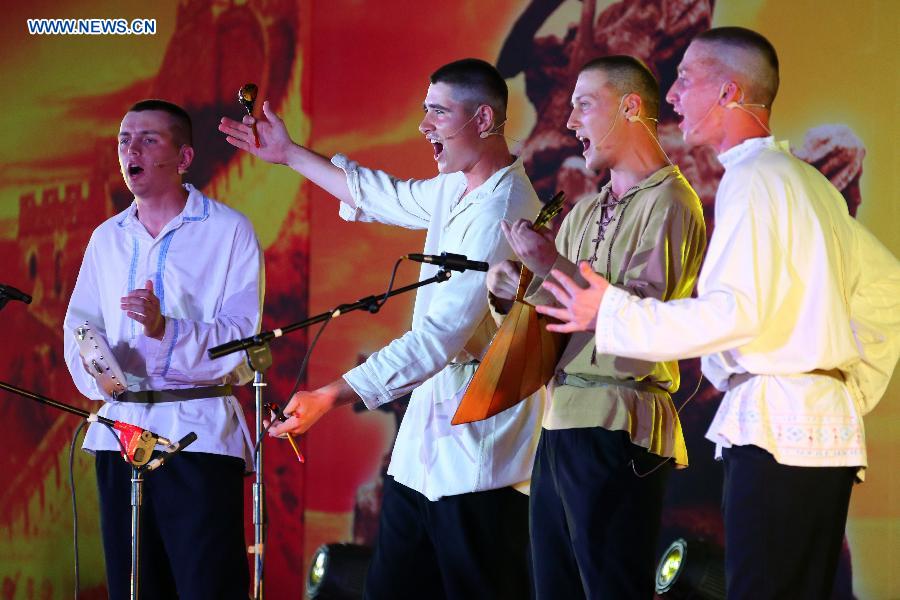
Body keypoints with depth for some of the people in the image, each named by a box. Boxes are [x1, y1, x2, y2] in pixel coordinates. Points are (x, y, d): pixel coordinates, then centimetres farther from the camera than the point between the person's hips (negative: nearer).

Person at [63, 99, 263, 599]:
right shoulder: (107, 238, 17)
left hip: (199, 433, -5)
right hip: (120, 430, 5)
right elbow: (80, 322, 13)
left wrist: (166, 328, -24)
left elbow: (244, 334, -10)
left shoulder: (228, 230, -1)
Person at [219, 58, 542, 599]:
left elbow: (441, 334, -26)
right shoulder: (456, 190, 12)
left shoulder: (500, 213, -19)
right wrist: (290, 154, 38)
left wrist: (330, 397, -28)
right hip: (424, 451, 10)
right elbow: (385, 197, 34)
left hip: (479, 456, -10)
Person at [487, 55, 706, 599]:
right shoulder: (585, 212, 21)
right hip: (560, 425, 9)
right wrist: (506, 290, 0)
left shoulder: (669, 202, -6)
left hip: (617, 430, -9)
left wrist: (553, 266, -16)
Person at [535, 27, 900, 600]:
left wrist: (612, 312, -13)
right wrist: (854, 388, 21)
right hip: (823, 433, 10)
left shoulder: (753, 181, -9)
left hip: (778, 432, -10)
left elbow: (737, 312, -20)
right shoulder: (805, 181, 20)